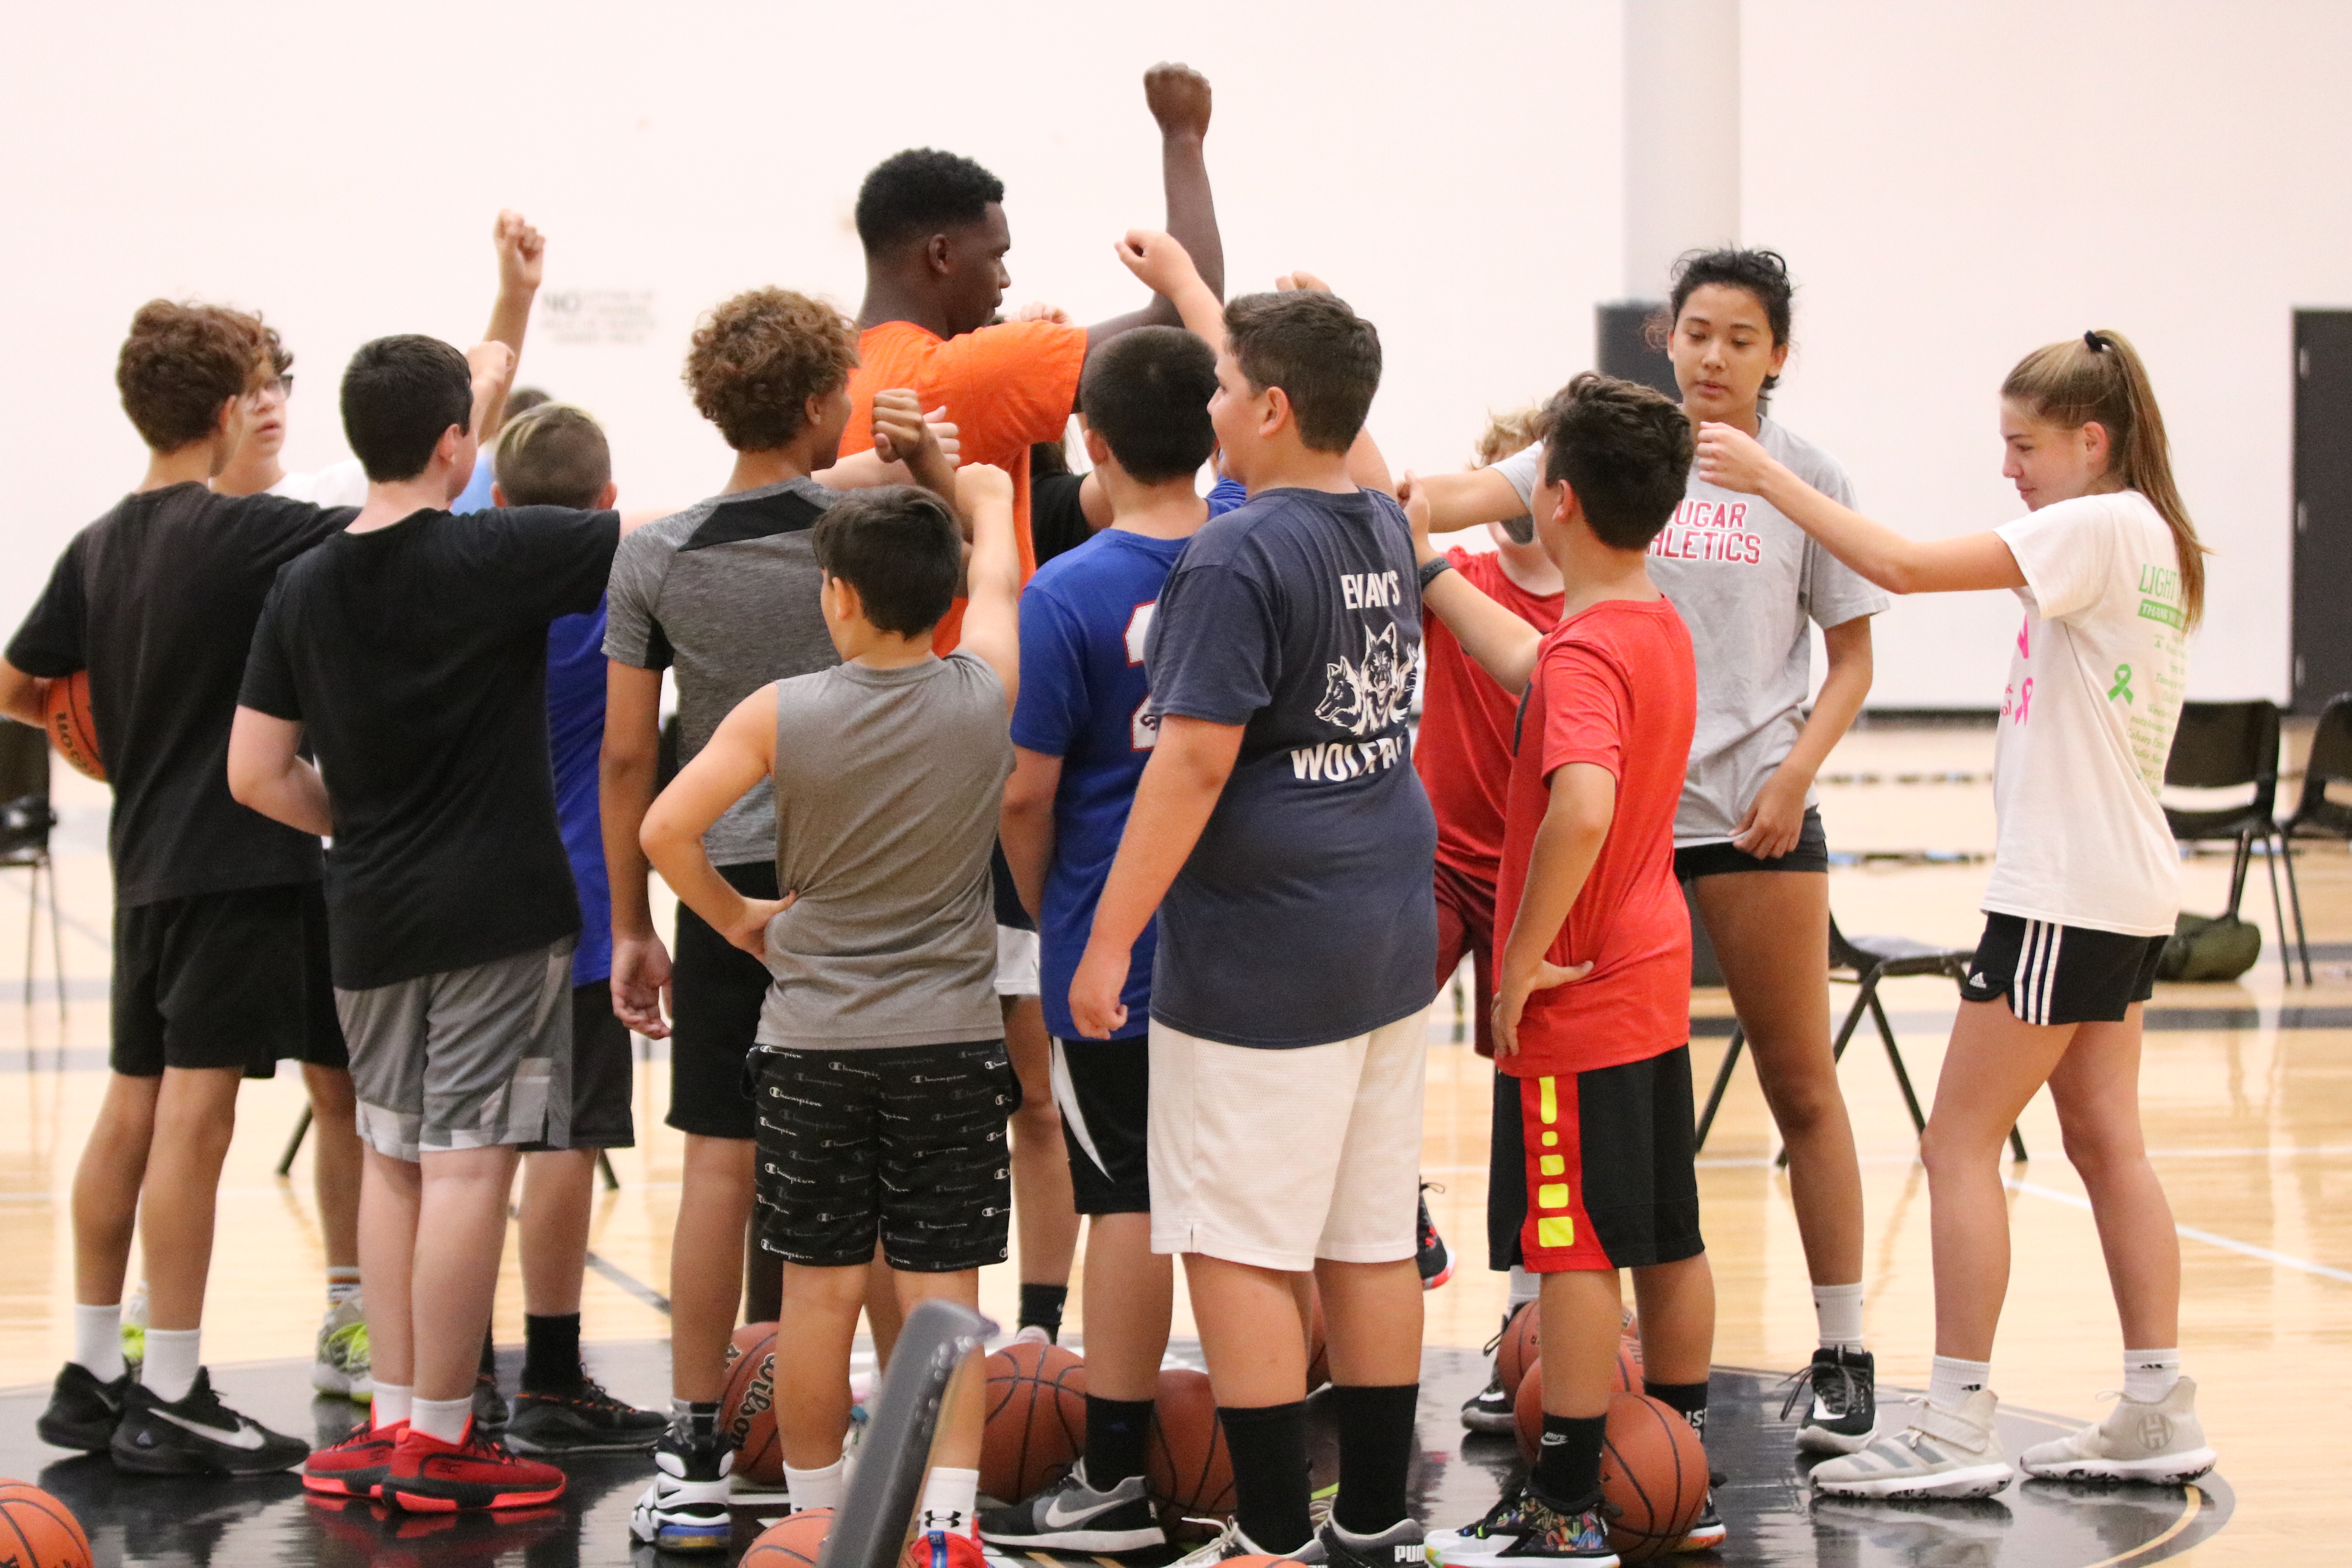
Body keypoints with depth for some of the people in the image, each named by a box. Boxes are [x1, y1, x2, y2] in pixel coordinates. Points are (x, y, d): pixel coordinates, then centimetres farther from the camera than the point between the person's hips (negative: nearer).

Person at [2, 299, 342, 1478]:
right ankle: (171, 1402, -5)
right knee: (194, 1119, -7)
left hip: (147, 862, 8)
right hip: (243, 862, -8)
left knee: (132, 1107, 13)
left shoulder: (100, 548, 8)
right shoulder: (248, 532, -14)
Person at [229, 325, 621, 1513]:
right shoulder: (498, 554, -11)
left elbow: (257, 774, 4)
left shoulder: (306, 588, 3)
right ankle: (437, 1444, -1)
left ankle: (395, 1416, 19)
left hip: (371, 917, 5)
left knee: (394, 1157, 16)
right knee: (467, 1162, -3)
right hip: (499, 911, -5)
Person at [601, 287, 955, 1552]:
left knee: (719, 1164, 4)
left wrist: (632, 926, 8)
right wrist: (932, 462, 3)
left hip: (726, 886, 1)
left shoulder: (655, 557, -2)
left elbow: (625, 754, 0)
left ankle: (695, 1467, 6)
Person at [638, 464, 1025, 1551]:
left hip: (814, 1041, 0)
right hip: (953, 1038, 1)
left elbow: (665, 829, -12)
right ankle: (949, 1524, -3)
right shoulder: (988, 690, -6)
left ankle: (815, 1516, 18)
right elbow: (993, 517, 11)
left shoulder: (780, 714, -10)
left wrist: (735, 918, 4)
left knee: (819, 1289, 8)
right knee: (942, 1293, 2)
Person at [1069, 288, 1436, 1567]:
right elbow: (1334, 464, 30)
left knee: (1239, 1253, -3)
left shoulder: (1234, 561, -16)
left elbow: (1195, 761, -20)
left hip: (1259, 956, -9)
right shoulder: (1385, 532, 9)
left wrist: (1109, 941, -15)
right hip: (1389, 937, 9)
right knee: (1372, 1242, 12)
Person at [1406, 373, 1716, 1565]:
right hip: (1654, 985, 9)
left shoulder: (1587, 651, -22)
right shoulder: (1659, 629, 7)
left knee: (1575, 1251, -2)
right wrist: (1426, 564, 30)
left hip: (1576, 1008, -9)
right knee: (1668, 1239, 14)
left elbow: (1583, 805, -38)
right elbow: (1525, 668, 24)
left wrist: (1524, 959, -27)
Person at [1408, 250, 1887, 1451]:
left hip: (1752, 809, -1)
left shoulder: (1807, 478, 2)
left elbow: (1851, 655, 7)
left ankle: (1842, 1354, 10)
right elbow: (1482, 494, -12)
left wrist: (1797, 771, -7)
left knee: (1799, 1083, 4)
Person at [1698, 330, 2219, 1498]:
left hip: (2064, 893, -10)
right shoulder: (2149, 538, 13)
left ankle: (1957, 1428, -5)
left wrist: (1767, 475, -17)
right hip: (2125, 887, 10)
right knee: (2105, 1140, 12)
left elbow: (1903, 566, -22)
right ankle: (2158, 1414, 14)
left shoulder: (2099, 528, -16)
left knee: (1960, 1143, -5)